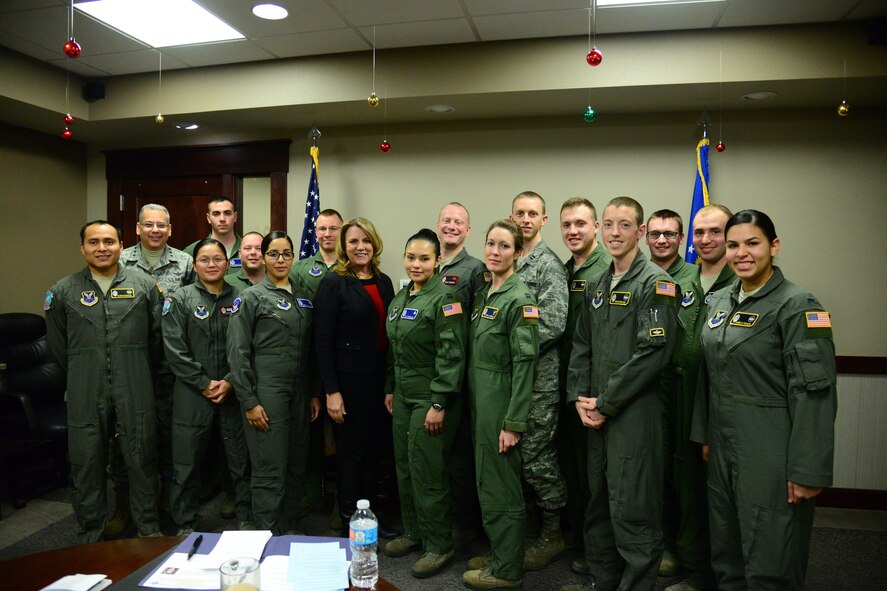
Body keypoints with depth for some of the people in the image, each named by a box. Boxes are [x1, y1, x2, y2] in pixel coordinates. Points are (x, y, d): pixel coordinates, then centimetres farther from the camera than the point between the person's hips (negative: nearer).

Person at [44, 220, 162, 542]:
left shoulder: (144, 284, 1)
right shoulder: (63, 291, 4)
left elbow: (157, 336, 7)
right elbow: (57, 344, 12)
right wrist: (82, 375, 14)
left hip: (135, 394, -1)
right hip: (85, 395, 1)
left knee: (141, 460, 8)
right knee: (87, 464, 10)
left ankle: (149, 528, 25)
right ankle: (90, 534, 27)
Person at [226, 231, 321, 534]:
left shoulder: (303, 299, 12)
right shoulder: (250, 298, -4)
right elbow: (238, 353, -8)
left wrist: (314, 394, 12)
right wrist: (249, 402, -12)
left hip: (299, 393, 6)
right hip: (266, 392, -5)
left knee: (296, 466, 11)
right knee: (270, 470, -2)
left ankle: (288, 529, 27)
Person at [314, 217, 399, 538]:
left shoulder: (384, 282, 10)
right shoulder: (333, 283, -8)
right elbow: (323, 340, -11)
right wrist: (331, 391, -15)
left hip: (380, 380, 6)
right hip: (349, 380, -6)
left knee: (375, 450, 14)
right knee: (351, 452, 6)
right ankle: (349, 522, 22)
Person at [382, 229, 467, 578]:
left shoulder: (443, 298, -14)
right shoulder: (400, 298, 10)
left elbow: (451, 355, -18)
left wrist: (439, 404, -21)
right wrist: (390, 389, 17)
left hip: (430, 399, -8)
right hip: (403, 398, 8)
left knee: (428, 471, -1)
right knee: (404, 467, 15)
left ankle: (439, 546, 16)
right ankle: (413, 532, 33)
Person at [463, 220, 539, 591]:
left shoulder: (520, 299, -15)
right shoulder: (483, 296, 10)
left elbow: (525, 364, -19)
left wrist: (514, 422, -21)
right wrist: (475, 407, 15)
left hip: (502, 407, -8)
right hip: (480, 404, 8)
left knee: (500, 487, 3)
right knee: (487, 483, 18)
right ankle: (499, 554, 34)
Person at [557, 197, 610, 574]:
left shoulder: (609, 269, -13)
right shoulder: (562, 271, 11)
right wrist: (561, 380, 10)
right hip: (565, 384, 7)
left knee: (593, 469, 6)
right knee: (570, 462, 19)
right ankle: (577, 537, 37)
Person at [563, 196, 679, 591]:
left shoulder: (655, 283, -9)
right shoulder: (596, 287, 14)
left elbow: (653, 352, -18)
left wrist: (605, 403, -15)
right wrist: (580, 399, 1)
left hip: (635, 412, -7)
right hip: (595, 413, 7)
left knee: (632, 510, -1)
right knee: (598, 503, 17)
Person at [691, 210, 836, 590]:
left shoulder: (797, 306, -12)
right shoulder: (719, 301, 8)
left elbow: (814, 394, -16)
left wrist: (807, 472, -18)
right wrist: (704, 436, 13)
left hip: (772, 456, -6)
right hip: (723, 449, 6)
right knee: (725, 557, 18)